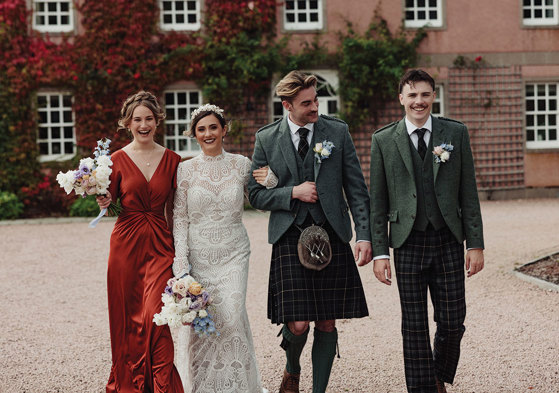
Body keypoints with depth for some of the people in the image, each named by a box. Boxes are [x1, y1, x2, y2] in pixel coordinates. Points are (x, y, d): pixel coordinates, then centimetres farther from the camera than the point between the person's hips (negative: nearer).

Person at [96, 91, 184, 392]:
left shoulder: (171, 160, 5)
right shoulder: (118, 159, 2)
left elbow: (173, 209, 9)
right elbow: (110, 202, 7)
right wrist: (104, 201, -16)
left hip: (160, 245, 0)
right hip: (126, 243, 0)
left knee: (155, 315, -13)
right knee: (127, 317, 6)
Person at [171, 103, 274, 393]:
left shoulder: (241, 165, 4)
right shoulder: (186, 170, 1)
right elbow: (179, 218, 1)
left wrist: (270, 182, -7)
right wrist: (181, 262, -7)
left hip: (233, 255, 0)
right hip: (198, 256, 0)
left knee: (233, 317, -13)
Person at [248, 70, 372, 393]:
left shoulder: (338, 132, 5)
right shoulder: (267, 139, 4)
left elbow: (357, 188, 5)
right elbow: (256, 194, 6)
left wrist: (365, 235, -3)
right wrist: (293, 193, -9)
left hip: (332, 236, 1)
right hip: (290, 238, -1)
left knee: (327, 323, 3)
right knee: (298, 324, -8)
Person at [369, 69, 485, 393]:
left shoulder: (456, 133, 5)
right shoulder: (384, 140, 3)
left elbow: (468, 193, 5)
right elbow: (378, 202, 3)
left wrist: (476, 244, 0)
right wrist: (379, 251, -2)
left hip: (449, 242, 1)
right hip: (408, 244, -1)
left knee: (452, 323, 4)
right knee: (414, 327, 3)